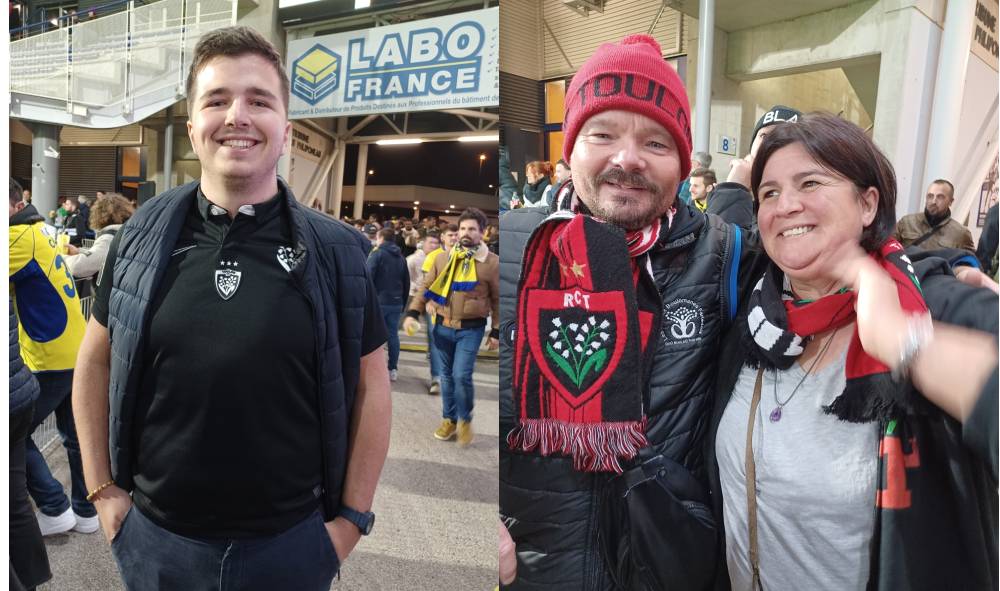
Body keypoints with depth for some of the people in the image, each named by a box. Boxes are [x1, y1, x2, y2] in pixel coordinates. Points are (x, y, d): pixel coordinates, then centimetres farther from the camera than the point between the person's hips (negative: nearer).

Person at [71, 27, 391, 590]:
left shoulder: (336, 252, -9)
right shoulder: (142, 238, -4)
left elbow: (371, 388, -4)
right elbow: (95, 364, 8)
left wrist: (352, 518, -3)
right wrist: (104, 490, 5)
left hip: (291, 540, -1)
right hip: (154, 537, 2)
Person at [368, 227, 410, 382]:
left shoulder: (377, 254, -5)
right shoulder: (401, 257, 14)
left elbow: (368, 277, -13)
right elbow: (406, 282, 17)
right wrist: (403, 302, 22)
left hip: (378, 301, -5)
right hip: (396, 302, 5)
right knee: (393, 334, 8)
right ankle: (393, 370, 10)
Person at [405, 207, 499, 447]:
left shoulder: (491, 262, -5)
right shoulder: (443, 259, 4)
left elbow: (498, 300, 0)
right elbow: (427, 288, 8)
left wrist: (496, 331, 0)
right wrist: (413, 313, -3)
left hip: (471, 329, -3)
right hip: (443, 326, 4)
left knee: (462, 376, -10)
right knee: (447, 375, 12)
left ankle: (465, 420, 13)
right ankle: (449, 419, 29)